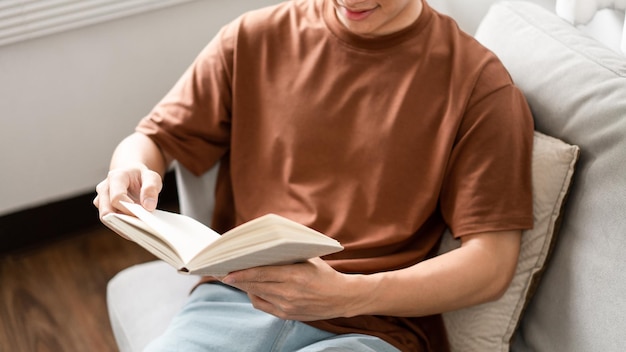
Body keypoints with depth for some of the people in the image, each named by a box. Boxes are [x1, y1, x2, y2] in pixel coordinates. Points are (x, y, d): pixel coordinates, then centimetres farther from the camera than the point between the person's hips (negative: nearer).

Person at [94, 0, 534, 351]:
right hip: (235, 299, 3)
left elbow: (493, 262, -4)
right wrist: (130, 170, -9)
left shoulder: (480, 85, 1)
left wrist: (349, 294, -19)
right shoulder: (254, 38, 10)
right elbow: (154, 139, 17)